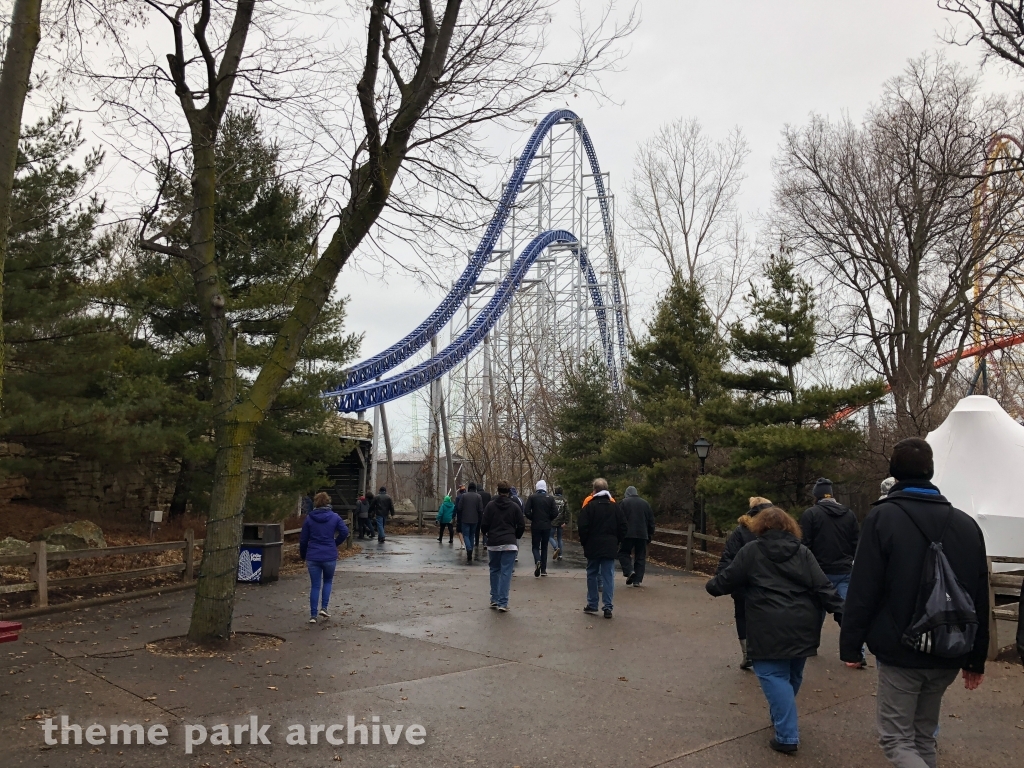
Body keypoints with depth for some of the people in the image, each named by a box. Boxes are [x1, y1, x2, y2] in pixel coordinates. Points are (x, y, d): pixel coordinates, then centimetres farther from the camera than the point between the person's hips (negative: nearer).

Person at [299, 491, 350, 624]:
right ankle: (324, 608, 8)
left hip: (312, 557, 1)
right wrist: (335, 543, 6)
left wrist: (303, 555, 16)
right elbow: (345, 532, -11)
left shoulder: (309, 518, 0)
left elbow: (303, 539, 2)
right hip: (330, 557, 0)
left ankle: (313, 615, 7)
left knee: (315, 586, 8)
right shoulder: (334, 517, -2)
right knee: (328, 581, 21)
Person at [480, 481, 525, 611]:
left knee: (494, 570, 16)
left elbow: (484, 524, -2)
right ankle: (503, 603, -8)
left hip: (493, 543, 1)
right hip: (509, 544, -1)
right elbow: (521, 526, 1)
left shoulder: (491, 505, -1)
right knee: (506, 572, -2)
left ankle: (494, 599, 19)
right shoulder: (515, 506, -1)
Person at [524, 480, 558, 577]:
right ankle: (543, 570, 11)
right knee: (544, 547, 12)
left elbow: (526, 511, -11)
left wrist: (532, 519, 5)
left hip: (535, 526, -2)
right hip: (547, 526, 2)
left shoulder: (532, 497, -4)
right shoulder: (550, 498, 0)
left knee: (535, 546, 6)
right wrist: (548, 519, 9)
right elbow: (555, 512, -7)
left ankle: (537, 561, -23)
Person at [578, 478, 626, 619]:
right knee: (608, 577, 2)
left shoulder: (589, 506, -7)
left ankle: (592, 604, 14)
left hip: (593, 547, -2)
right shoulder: (615, 507, 3)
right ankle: (608, 607, -2)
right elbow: (622, 527, 5)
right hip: (610, 548, 2)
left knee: (592, 575, 11)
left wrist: (584, 543, 5)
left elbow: (583, 528, -9)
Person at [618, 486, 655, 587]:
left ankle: (629, 571, -13)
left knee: (623, 552, 9)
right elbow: (651, 521, 14)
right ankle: (637, 580, 4)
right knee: (640, 557, 8)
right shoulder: (645, 504, 13)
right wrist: (650, 534, 20)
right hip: (642, 534, 4)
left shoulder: (624, 502, 1)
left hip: (628, 533, -3)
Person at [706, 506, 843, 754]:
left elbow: (728, 579, 6)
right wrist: (843, 615, 3)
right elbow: (824, 588, 3)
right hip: (802, 627, 5)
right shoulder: (803, 552, 10)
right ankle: (782, 719, 37)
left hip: (770, 630, -5)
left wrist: (711, 586, 26)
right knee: (792, 675, 21)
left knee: (774, 676, -1)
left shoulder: (751, 551, 2)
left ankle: (787, 736, -6)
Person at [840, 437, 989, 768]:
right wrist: (976, 659, 15)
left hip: (900, 652, -5)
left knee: (896, 739, 4)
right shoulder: (966, 524, 5)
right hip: (948, 654, 5)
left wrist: (850, 645, -6)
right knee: (923, 737, 20)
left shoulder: (883, 517, -11)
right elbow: (980, 598, 8)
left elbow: (863, 589, -14)